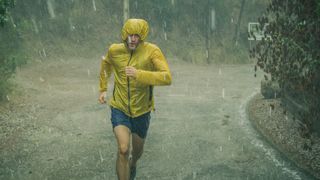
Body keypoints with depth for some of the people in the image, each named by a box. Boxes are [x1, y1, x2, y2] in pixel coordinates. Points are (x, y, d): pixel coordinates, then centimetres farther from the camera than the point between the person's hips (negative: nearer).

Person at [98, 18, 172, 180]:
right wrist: (103, 89, 14)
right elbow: (106, 64, 15)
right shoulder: (114, 50, -9)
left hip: (141, 111, 0)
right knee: (123, 150, -20)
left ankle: (133, 164, 59)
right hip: (119, 109, 0)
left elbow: (167, 78, -32)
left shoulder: (152, 51, -20)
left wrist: (139, 74, -43)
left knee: (137, 151, 22)